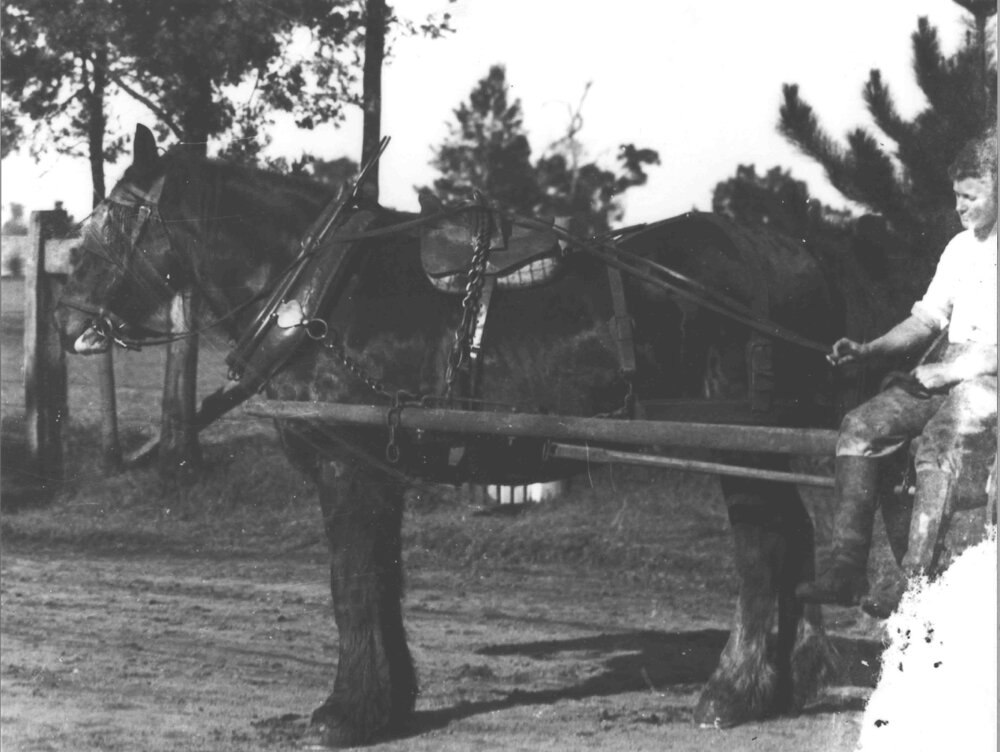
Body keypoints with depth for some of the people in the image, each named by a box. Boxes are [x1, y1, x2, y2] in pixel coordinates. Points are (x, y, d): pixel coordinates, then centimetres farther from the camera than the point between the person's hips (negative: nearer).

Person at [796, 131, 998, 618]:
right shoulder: (961, 248, 17)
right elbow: (926, 320, 19)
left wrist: (944, 371, -16)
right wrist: (866, 352, 5)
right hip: (946, 376, 8)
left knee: (937, 437, -35)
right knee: (860, 426, -13)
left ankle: (914, 578, -37)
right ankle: (847, 568, -18)